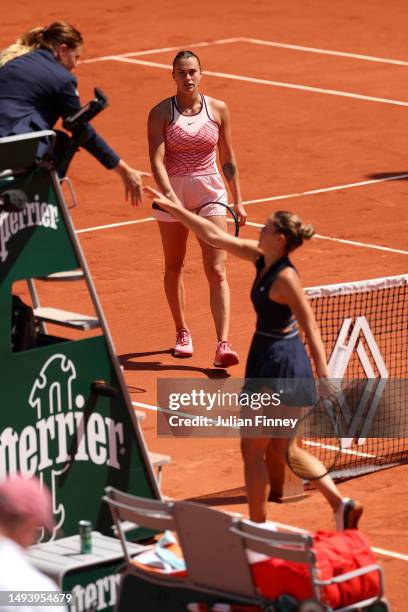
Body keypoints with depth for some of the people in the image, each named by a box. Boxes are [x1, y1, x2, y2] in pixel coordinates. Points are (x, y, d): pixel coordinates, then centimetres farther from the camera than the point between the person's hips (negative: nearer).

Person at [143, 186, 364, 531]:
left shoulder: (285, 278, -21)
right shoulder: (260, 258, 4)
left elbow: (312, 329, -22)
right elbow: (214, 236, 11)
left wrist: (323, 376, -26)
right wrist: (173, 208, 10)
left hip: (277, 366, -9)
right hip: (269, 361, 9)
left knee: (253, 449, 4)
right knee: (283, 451, 16)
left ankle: (258, 526, 13)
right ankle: (341, 505, 14)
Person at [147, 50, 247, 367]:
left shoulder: (218, 109, 1)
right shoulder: (161, 112, -6)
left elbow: (228, 159, 9)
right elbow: (157, 160, -15)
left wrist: (238, 200, 9)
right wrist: (170, 195, -29)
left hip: (210, 192, 0)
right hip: (172, 191, 0)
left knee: (217, 271, -9)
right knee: (174, 267, 13)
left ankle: (223, 344, -15)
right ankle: (182, 333, 32)